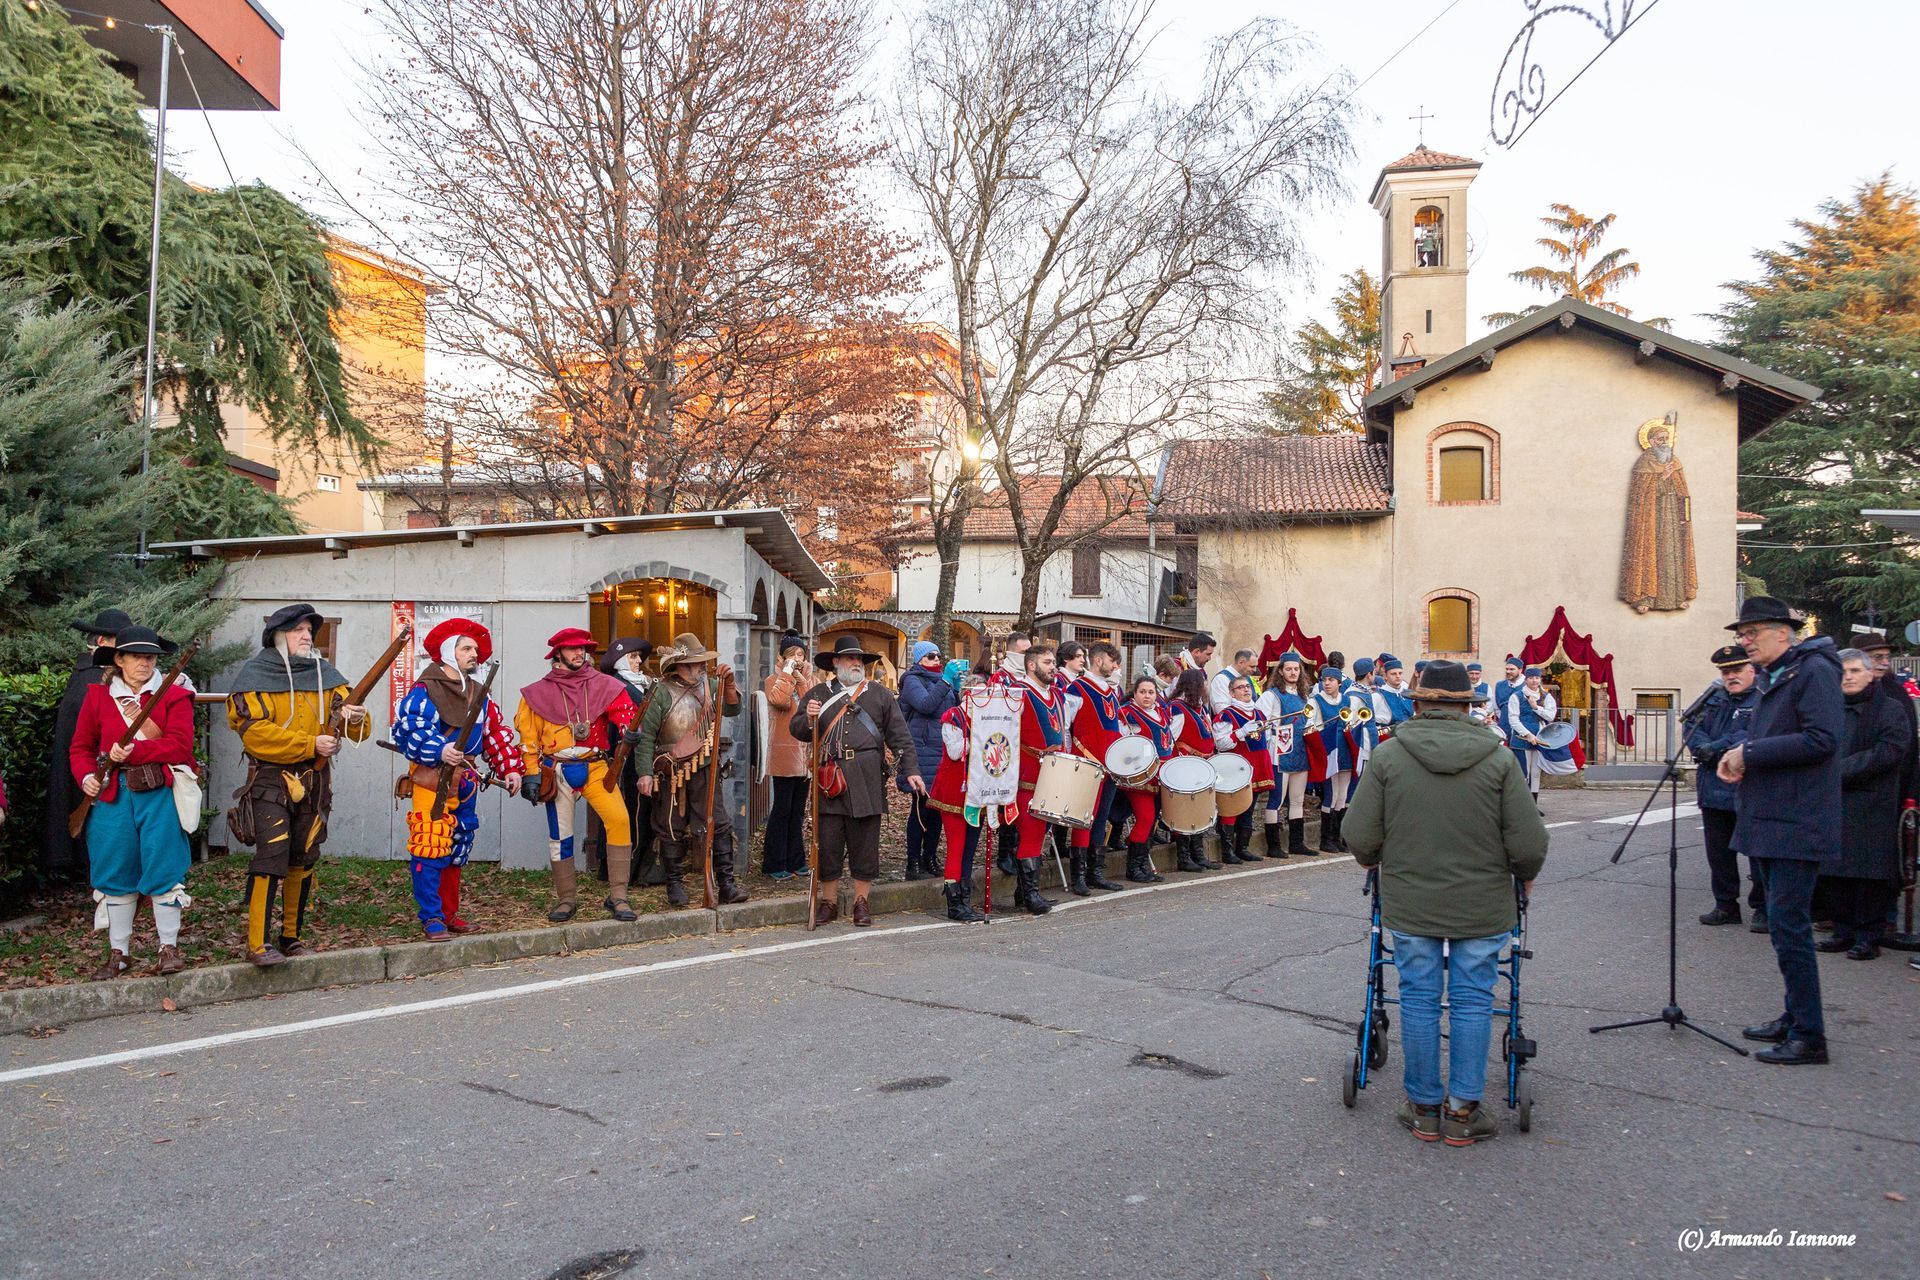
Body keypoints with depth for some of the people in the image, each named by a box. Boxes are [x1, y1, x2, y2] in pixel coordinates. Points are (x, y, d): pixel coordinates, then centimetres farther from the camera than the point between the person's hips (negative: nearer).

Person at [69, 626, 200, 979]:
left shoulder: (174, 695, 2)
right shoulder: (97, 696, 11)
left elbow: (180, 746, -9)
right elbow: (81, 747, 14)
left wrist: (133, 751, -17)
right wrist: (85, 776, -4)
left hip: (160, 792, -3)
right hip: (111, 793, 3)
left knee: (163, 868, -3)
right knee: (115, 872, 7)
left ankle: (169, 947, 10)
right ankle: (118, 953, 19)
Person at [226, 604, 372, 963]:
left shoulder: (324, 674, 9)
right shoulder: (254, 676, -5)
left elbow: (359, 731, 4)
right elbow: (255, 734, -16)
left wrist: (358, 718, -20)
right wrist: (311, 744, -20)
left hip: (314, 781, 5)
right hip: (270, 778, -5)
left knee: (305, 860, 11)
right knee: (271, 854, -15)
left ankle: (291, 937, 23)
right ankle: (257, 944, -11)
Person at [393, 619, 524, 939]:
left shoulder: (479, 695, 15)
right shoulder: (423, 691, -6)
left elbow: (497, 733, 15)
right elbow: (406, 729, -16)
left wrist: (510, 769, 5)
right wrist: (439, 750, -29)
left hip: (465, 782, 7)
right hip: (430, 781, -7)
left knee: (457, 850, 12)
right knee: (429, 848, -12)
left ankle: (448, 913, 24)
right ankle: (431, 918, -5)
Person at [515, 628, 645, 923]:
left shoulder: (605, 685, 5)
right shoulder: (538, 692, 5)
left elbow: (625, 712, -6)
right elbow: (528, 737, 5)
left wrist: (630, 732, -29)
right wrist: (531, 775, -2)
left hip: (596, 767, 0)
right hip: (557, 771, 0)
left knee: (619, 820, -18)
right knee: (560, 836, 6)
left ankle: (618, 897, -10)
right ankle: (566, 899, 23)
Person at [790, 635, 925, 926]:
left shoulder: (880, 695, 12)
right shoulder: (818, 694, 13)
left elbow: (899, 736, 9)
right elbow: (797, 731, 12)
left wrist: (911, 770, 1)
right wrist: (808, 719, -10)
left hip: (867, 779, 0)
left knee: (865, 842, 2)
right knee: (829, 842, 3)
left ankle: (861, 901, 14)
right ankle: (829, 901, 16)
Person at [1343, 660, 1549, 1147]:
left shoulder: (1387, 756, -7)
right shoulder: (1498, 758, -7)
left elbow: (1361, 838, -7)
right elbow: (1529, 844, -8)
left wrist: (1374, 861, 15)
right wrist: (1524, 874, 14)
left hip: (1409, 904, 1)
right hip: (1482, 905, 0)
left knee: (1418, 999, 11)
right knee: (1472, 1002, 10)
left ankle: (1424, 1107, 22)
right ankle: (1463, 1111, 17)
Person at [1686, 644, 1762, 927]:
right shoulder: (1714, 699, 15)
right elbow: (1694, 729, 8)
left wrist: (1715, 748, -21)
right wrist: (1704, 748, -12)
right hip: (1714, 791, 6)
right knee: (1719, 852, 12)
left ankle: (1764, 908, 15)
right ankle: (1725, 905, 23)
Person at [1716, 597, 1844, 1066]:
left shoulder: (1814, 670, -12)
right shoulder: (1775, 677, 18)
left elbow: (1821, 738, -23)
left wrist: (1749, 753, -18)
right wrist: (1739, 757, 5)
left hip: (1797, 826, -10)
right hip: (1771, 822, 10)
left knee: (1788, 925, -9)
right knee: (1783, 923, 16)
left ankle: (1809, 1036, -1)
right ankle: (1795, 1018, 26)